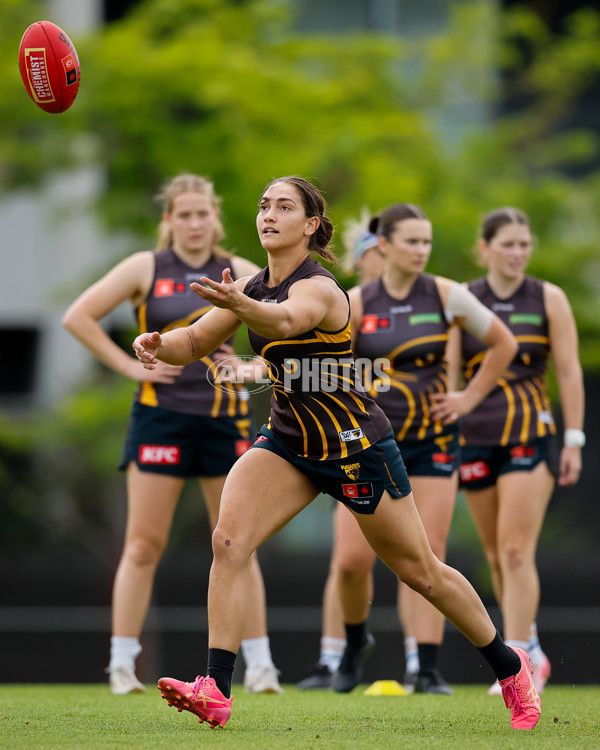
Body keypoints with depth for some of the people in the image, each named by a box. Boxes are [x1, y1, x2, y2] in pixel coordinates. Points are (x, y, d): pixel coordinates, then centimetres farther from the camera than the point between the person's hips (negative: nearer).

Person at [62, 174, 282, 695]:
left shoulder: (239, 274, 6)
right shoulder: (146, 269, 1)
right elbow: (78, 317, -2)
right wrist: (129, 364, -7)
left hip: (225, 416, 2)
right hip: (161, 415, -2)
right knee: (144, 544, -4)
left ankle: (259, 665, 5)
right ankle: (122, 663, 1)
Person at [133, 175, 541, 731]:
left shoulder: (318, 289, -22)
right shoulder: (253, 288, 2)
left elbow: (286, 320, -45)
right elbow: (196, 341, -1)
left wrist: (238, 305, -67)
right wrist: (159, 343, -25)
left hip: (357, 447, -6)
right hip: (289, 441, 6)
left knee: (421, 573, 6)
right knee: (228, 540, -18)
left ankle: (507, 664, 29)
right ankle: (215, 691, -22)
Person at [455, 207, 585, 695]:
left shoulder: (549, 299, 1)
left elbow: (569, 371, 1)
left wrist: (574, 440, -3)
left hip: (530, 435, -3)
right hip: (476, 435, 3)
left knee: (516, 551, -13)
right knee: (497, 556, 8)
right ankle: (532, 651, 24)